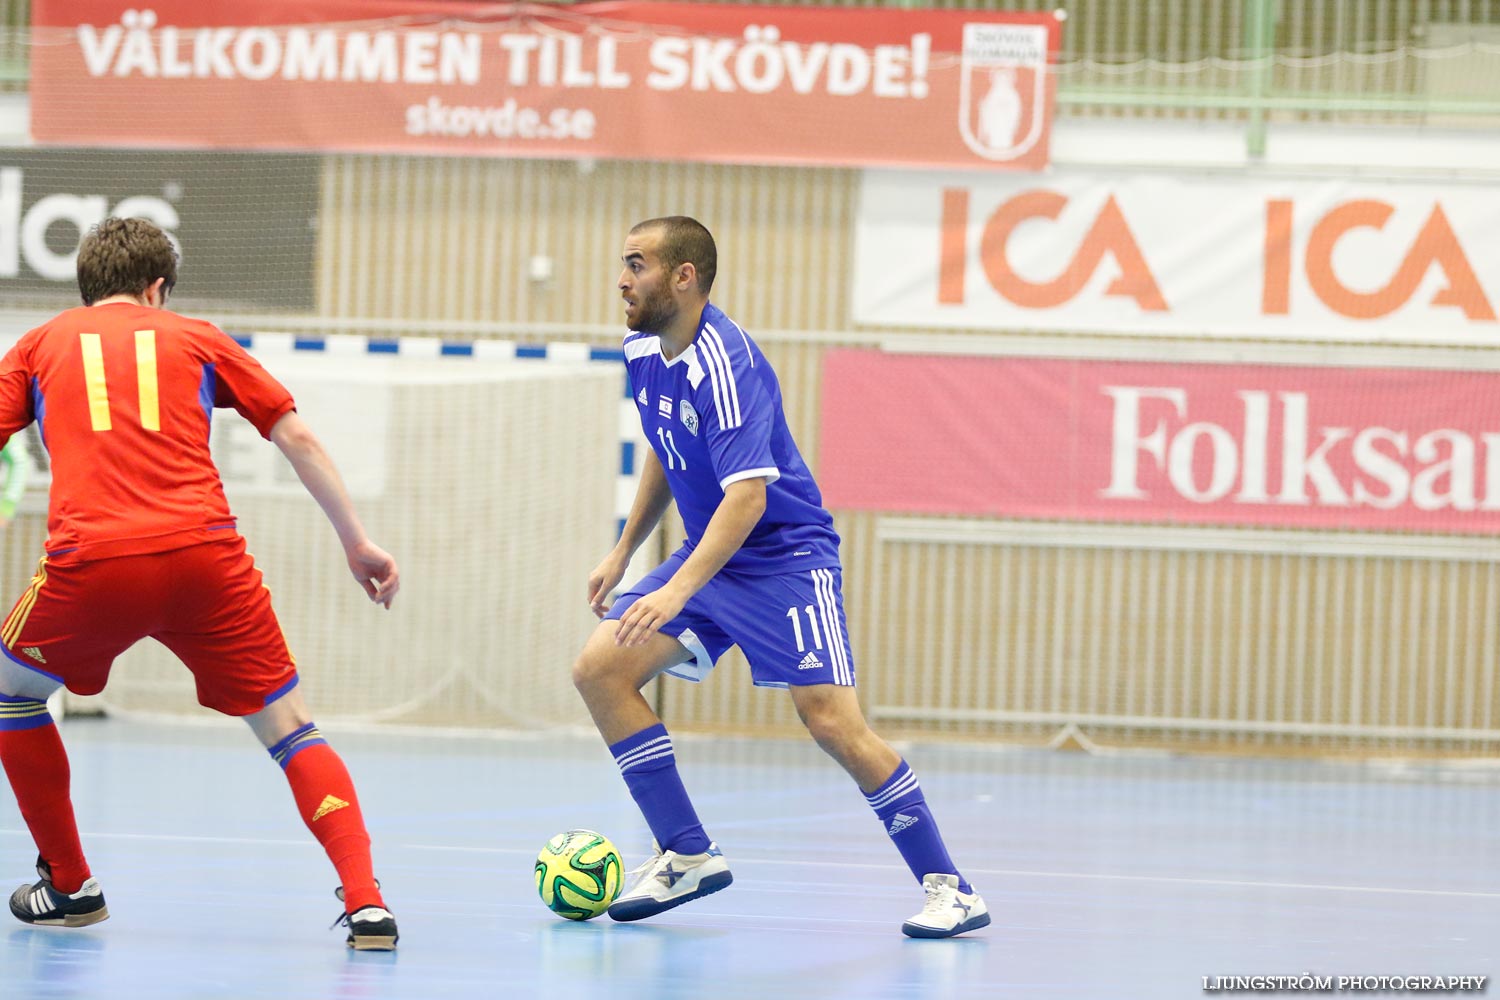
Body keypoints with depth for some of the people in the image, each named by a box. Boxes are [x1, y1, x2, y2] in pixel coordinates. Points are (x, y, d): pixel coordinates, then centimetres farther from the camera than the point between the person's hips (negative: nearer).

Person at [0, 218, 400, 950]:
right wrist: (358, 544, 24)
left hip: (89, 562, 0)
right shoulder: (195, 339, 23)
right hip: (206, 558, 0)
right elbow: (297, 438, 19)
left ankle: (68, 884, 28)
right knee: (288, 725, 10)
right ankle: (364, 900, -9)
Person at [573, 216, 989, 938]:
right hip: (708, 554, 9)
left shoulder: (725, 365, -24)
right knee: (600, 669, -6)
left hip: (783, 556, -9)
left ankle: (948, 889, -8)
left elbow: (748, 495, -33)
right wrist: (623, 552, 21)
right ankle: (688, 857, 2)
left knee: (831, 723, -19)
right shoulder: (644, 352, 3)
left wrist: (677, 591, -42)